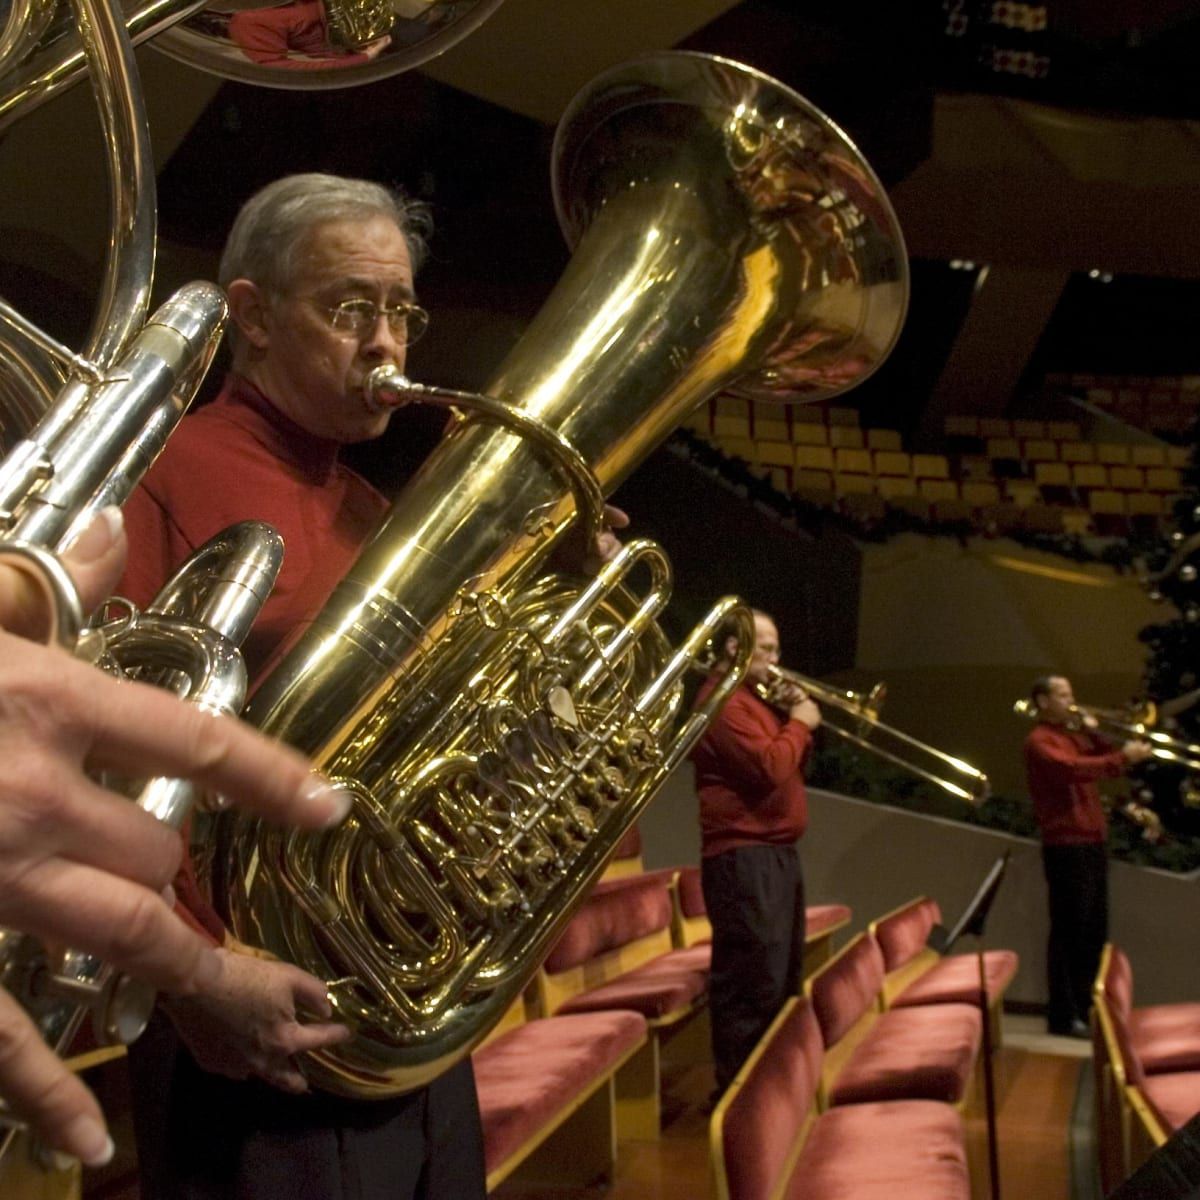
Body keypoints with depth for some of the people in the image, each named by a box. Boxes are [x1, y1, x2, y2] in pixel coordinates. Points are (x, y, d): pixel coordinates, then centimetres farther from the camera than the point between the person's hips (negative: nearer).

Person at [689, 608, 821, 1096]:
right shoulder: (723, 701, -13)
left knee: (782, 979, 17)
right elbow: (770, 768, -23)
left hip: (775, 854, 11)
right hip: (744, 859, -11)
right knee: (754, 983, -10)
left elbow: (789, 764, 24)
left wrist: (792, 719, 9)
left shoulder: (750, 698, 20)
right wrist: (799, 724, -8)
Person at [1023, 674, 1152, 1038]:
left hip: (1092, 843, 9)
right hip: (1065, 846, -9)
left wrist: (1093, 735, 4)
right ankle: (1063, 1016, -5)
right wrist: (1123, 756, -28)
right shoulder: (1040, 741, -8)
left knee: (1094, 932, 12)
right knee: (1069, 930, -8)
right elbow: (1073, 769, -25)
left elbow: (1107, 765, 16)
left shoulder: (1075, 736, 21)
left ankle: (1086, 1007, 20)